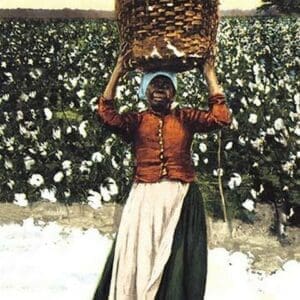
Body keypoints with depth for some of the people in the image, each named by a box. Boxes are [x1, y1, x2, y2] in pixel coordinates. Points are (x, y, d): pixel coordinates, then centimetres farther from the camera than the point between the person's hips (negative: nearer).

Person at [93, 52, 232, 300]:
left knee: (178, 264, 3)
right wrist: (117, 73, -7)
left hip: (182, 200, 0)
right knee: (140, 258, 2)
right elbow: (108, 116, -9)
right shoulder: (136, 121, 9)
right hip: (145, 200, 0)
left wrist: (210, 75, 1)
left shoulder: (186, 118, 11)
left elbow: (221, 117, -2)